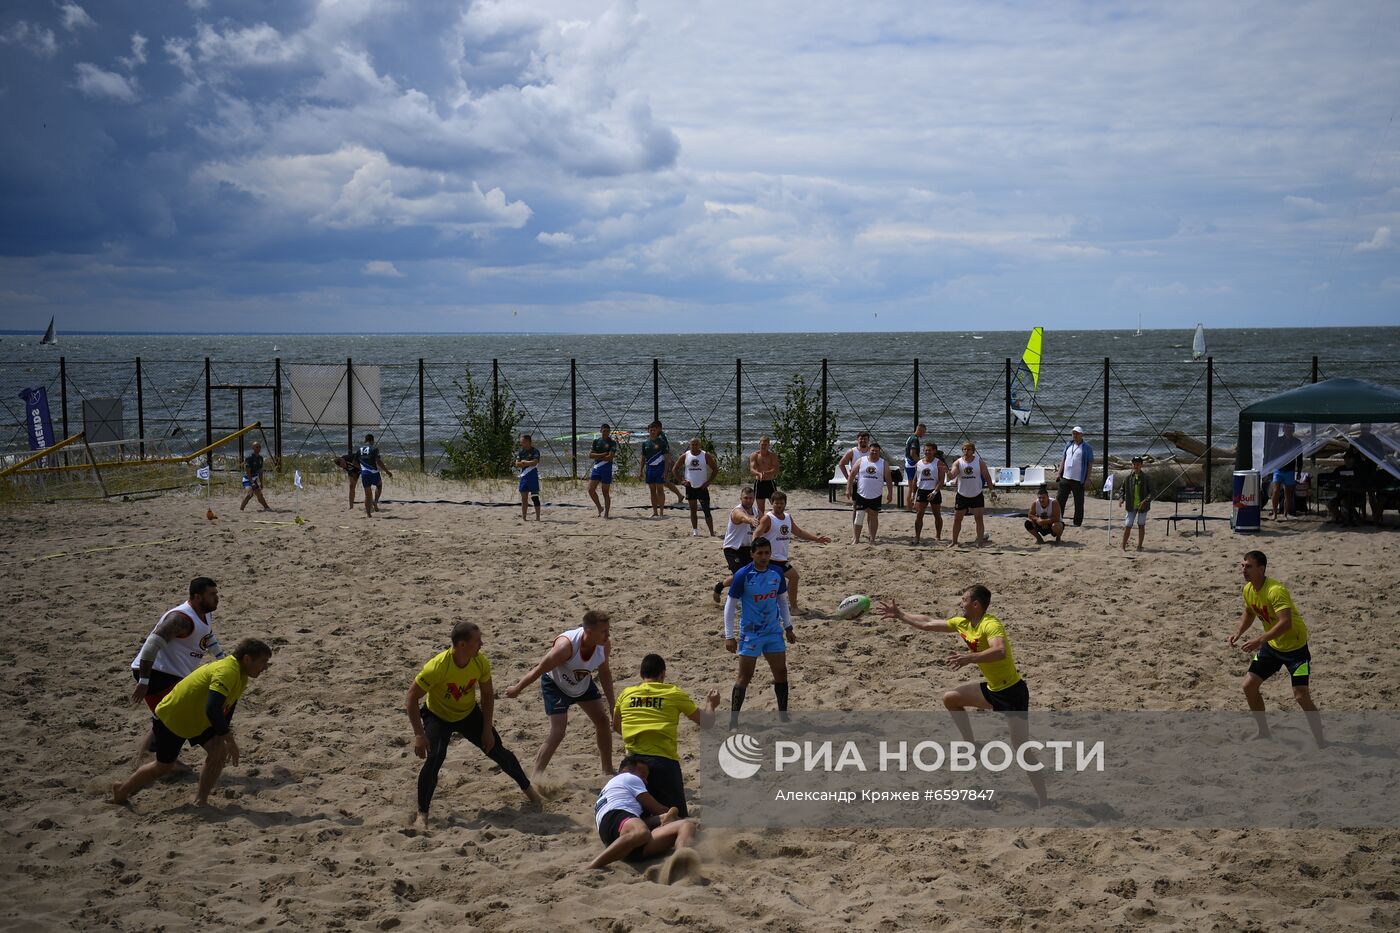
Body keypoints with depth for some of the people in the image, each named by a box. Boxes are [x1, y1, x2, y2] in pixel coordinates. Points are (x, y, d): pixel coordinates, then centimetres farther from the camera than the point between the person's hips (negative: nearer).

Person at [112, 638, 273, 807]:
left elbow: (228, 707, 8)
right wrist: (229, 739, -36)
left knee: (220, 752, -8)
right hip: (170, 718, -8)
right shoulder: (226, 672, -35)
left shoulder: (241, 676, -4)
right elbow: (212, 710, -44)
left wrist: (222, 735, 0)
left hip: (197, 721, 8)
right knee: (164, 766, 8)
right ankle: (121, 791, 30)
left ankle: (201, 801, 3)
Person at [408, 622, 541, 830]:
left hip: (469, 714, 4)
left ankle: (528, 789, 34)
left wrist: (487, 729, -6)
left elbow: (487, 694, -4)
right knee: (434, 757, -26)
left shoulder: (481, 663, -21)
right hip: (438, 716, -4)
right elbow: (412, 697, -28)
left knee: (497, 751, 8)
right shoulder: (437, 666, -35)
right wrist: (419, 735, -32)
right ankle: (422, 815, -16)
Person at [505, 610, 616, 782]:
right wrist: (517, 689, -15)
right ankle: (535, 779, -9)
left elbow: (604, 673, -2)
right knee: (558, 733, -16)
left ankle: (608, 772, 24)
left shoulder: (605, 645, -23)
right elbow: (540, 670, -28)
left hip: (584, 684, 6)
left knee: (603, 722, 7)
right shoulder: (566, 645, -41)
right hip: (555, 685, -6)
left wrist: (611, 704, 1)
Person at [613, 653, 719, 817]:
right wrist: (710, 705, 35)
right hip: (664, 761, -3)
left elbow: (615, 727, 31)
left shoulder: (626, 694, 12)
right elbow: (706, 722, 13)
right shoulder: (675, 694, 5)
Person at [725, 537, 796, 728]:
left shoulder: (777, 572, -1)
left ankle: (784, 716, 22)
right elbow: (730, 605, -10)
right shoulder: (743, 575, -15)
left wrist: (788, 627, 12)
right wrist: (729, 636, -12)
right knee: (745, 677, -5)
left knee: (781, 672, 8)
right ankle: (733, 722, 0)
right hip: (750, 634, -5)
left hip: (774, 632, 5)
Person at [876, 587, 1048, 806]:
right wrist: (899, 614, 21)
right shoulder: (962, 623, 4)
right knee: (950, 698, 19)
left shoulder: (991, 625, -24)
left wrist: (970, 658, -55)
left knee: (1022, 749, -15)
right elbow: (928, 624, 16)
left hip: (1012, 692, -9)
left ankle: (1044, 802, -12)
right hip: (993, 689, 9)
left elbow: (1000, 652, -44)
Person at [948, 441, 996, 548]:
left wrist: (992, 490, -1)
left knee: (978, 518, -5)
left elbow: (987, 477, 0)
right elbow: (953, 475, -21)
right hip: (962, 495, 1)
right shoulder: (958, 462, -5)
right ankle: (954, 542, 21)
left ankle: (980, 543, 0)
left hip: (976, 495, -1)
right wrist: (948, 473, -43)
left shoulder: (980, 462, -5)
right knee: (957, 519, 7)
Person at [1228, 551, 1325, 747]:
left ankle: (1321, 743, -1)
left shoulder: (1276, 591, -30)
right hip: (1272, 645, 8)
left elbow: (1286, 622, -41)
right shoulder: (1248, 590, -3)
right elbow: (1249, 613, 17)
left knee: (1301, 696, -14)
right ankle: (1264, 731, 24)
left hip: (1295, 646, -8)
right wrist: (1238, 632, -1)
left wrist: (1260, 640, -47)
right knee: (1249, 685, 6)